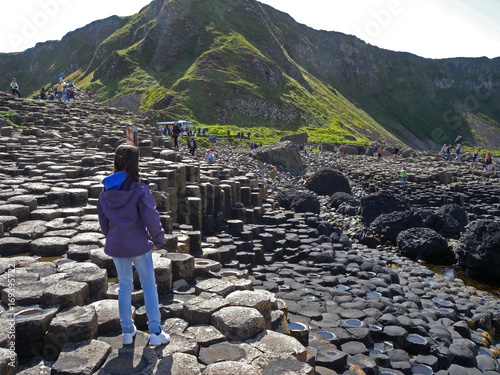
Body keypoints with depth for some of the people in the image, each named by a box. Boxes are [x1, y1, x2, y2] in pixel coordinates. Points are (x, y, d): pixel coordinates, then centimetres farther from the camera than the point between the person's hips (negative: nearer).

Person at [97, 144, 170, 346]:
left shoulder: (106, 189, 1)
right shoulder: (139, 188, -16)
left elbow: (102, 217, 9)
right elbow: (150, 216, -16)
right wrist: (158, 239, -4)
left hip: (116, 245, 5)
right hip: (139, 245, -5)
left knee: (124, 286, 18)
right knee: (149, 286, 9)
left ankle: (127, 331, 26)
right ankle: (155, 332, 13)